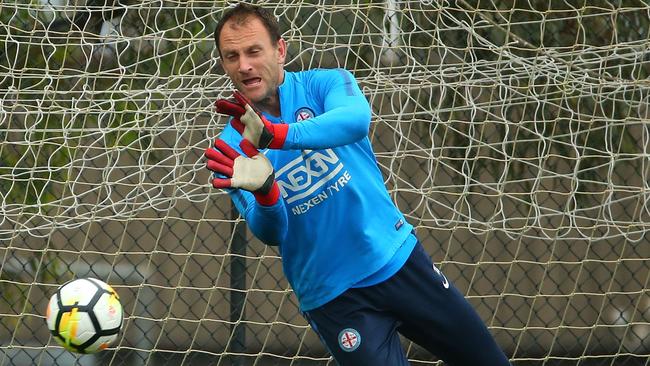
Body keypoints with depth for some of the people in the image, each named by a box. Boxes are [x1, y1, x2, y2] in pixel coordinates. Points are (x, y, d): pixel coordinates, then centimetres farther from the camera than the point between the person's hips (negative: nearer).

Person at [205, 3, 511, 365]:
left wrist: (275, 135, -46)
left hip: (399, 257, 1)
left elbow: (356, 118, -31)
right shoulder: (229, 148, -5)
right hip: (333, 297, -1)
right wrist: (264, 192, -39)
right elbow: (271, 233, -16)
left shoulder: (325, 83, -7)